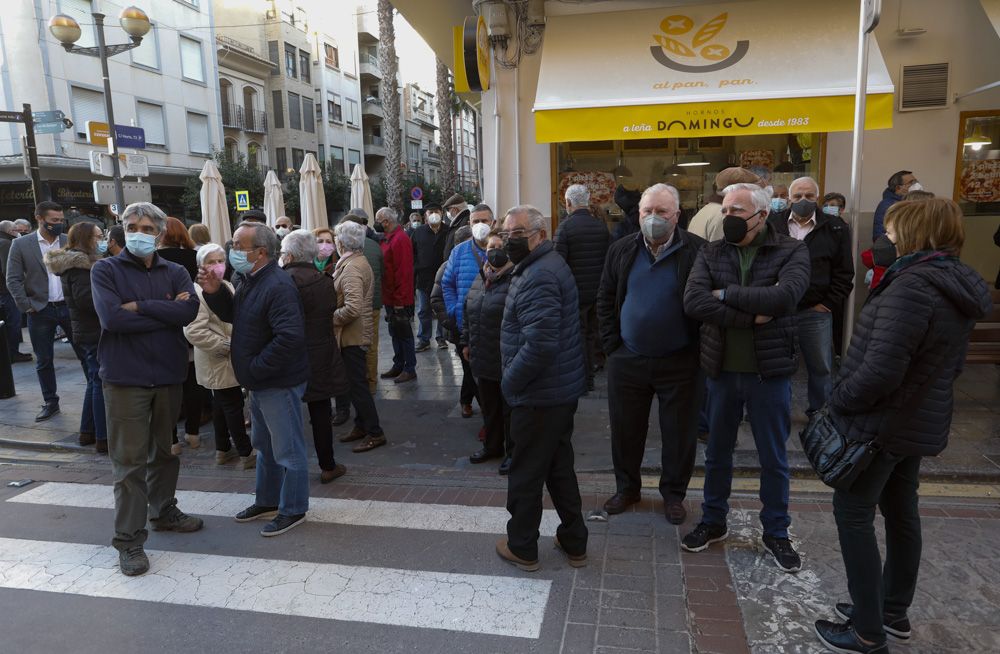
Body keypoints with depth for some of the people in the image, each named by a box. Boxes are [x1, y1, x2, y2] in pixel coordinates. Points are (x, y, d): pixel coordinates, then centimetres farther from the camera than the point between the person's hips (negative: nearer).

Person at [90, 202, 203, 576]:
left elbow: (189, 310, -14)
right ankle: (129, 540, 11)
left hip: (169, 374, 4)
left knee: (166, 452, 18)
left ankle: (164, 511, 37)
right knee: (130, 461, 1)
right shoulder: (106, 270, -3)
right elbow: (112, 317, -19)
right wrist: (168, 312, -15)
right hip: (126, 377, -3)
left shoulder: (175, 273, 5)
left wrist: (140, 306, -17)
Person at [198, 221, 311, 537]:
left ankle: (292, 510, 18)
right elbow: (232, 315, 20)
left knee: (287, 449, 4)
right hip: (260, 381, 11)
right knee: (264, 445, 22)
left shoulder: (277, 286, -23)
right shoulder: (252, 281, 9)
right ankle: (268, 501, 38)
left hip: (279, 383, -10)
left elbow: (290, 336, -32)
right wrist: (215, 292, 1)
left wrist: (256, 368, -23)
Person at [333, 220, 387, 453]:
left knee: (357, 384, -2)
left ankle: (375, 433, 6)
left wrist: (331, 318, -16)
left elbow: (352, 308, -30)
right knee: (356, 382, 17)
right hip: (356, 332, 10)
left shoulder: (351, 268, -21)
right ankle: (362, 425, 28)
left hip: (352, 335, -10)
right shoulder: (360, 261, 10)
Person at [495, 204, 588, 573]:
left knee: (526, 473, 6)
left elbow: (539, 345, -30)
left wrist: (509, 382, -18)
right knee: (560, 466, 20)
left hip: (539, 395, -10)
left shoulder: (539, 277, -22)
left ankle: (522, 548, 23)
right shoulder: (547, 266, 13)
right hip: (562, 390, 10)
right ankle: (574, 542, 32)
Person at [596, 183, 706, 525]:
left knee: (680, 433, 10)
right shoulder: (622, 250, 3)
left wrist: (700, 350, -9)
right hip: (627, 360, 3)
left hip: (680, 363, -2)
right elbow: (605, 300, 8)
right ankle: (627, 487, 34)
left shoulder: (697, 251, -9)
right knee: (625, 429, 13)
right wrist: (612, 344, 2)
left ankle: (674, 493, 31)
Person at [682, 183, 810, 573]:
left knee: (774, 459, 12)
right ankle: (713, 523, 35)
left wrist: (725, 294, -17)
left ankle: (776, 533, 31)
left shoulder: (792, 252, -6)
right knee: (717, 453, 16)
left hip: (769, 372, -2)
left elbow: (784, 296, -25)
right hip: (721, 370, 2)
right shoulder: (711, 254, 0)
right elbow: (692, 301, -16)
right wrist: (752, 314, -21)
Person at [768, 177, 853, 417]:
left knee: (821, 368, 11)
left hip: (815, 312, 0)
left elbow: (844, 273, 2)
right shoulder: (772, 224, 1)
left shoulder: (836, 228, 1)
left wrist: (828, 304, -4)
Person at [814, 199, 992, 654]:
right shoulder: (958, 284, 8)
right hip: (922, 420, 10)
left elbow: (882, 368, -28)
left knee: (853, 514, 1)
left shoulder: (913, 286, -24)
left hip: (883, 421, -10)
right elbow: (947, 363, 16)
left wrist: (839, 400, -13)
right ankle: (894, 613, 35)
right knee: (901, 512, 19)